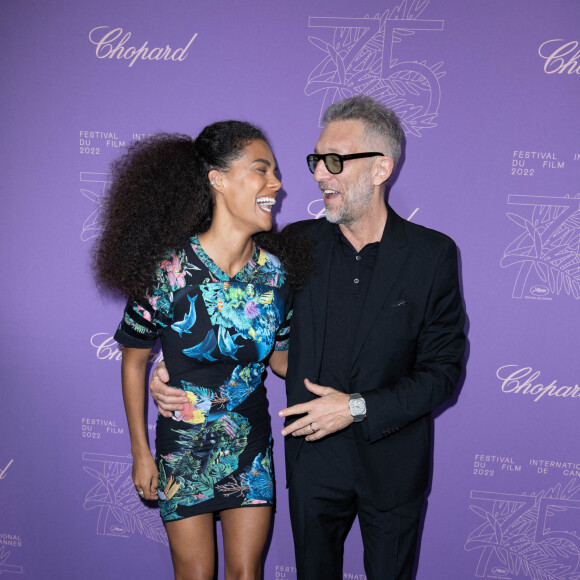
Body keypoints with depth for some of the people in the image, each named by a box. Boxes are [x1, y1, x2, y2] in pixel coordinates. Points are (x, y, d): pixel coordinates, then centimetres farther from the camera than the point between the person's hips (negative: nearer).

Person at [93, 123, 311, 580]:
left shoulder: (275, 270, -10)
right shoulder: (167, 270, -21)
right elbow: (135, 360, -7)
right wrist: (140, 451, -2)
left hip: (251, 449, 3)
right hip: (183, 451, -2)